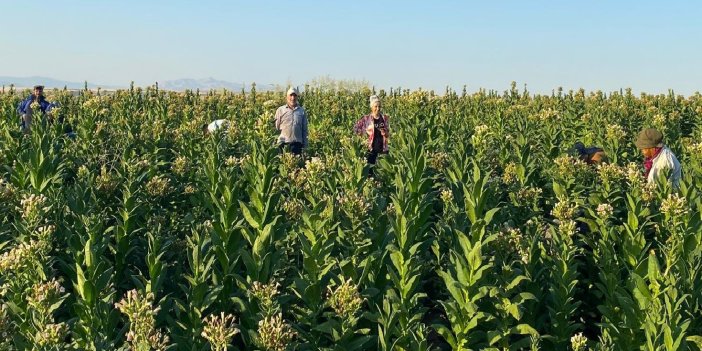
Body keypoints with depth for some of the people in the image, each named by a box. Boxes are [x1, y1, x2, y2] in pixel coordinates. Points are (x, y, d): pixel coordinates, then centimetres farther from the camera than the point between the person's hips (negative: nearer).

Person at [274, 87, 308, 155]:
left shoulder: (302, 111, 10)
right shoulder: (280, 110, 6)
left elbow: (304, 129, 13)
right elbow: (276, 127, 9)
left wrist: (305, 145, 10)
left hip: (297, 144, 1)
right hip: (284, 143, -1)